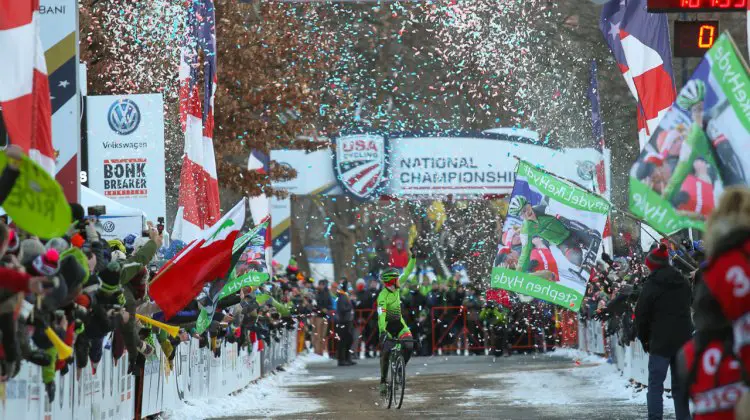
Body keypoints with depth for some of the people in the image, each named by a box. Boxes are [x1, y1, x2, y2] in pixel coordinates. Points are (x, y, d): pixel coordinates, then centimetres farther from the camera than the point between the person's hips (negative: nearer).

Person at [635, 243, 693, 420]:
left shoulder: (651, 285, -8)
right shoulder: (683, 283, 10)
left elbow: (641, 315, -6)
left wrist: (644, 340, 6)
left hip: (660, 341, -5)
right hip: (683, 339, 6)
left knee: (655, 384, -4)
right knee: (680, 385, 10)